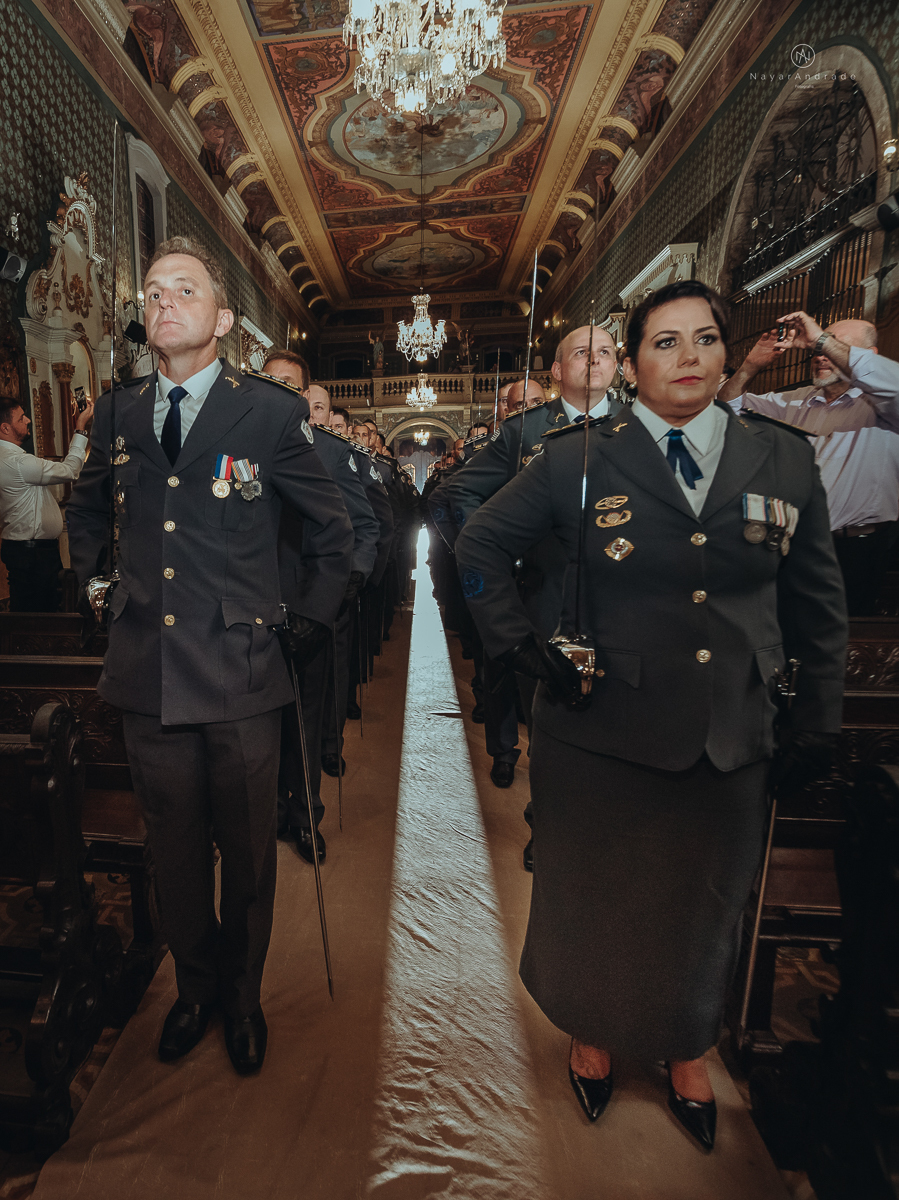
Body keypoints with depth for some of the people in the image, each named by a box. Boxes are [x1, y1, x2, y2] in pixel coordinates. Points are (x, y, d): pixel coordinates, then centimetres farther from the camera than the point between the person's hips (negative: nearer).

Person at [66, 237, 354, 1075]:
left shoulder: (270, 411, -4)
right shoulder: (117, 414, 9)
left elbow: (333, 531, 2)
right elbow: (87, 509, 27)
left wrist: (308, 624, 0)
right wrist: (95, 589, 16)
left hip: (240, 678, -3)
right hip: (147, 676, 4)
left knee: (247, 854, 13)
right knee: (175, 853, 19)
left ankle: (243, 997, 40)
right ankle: (195, 986, 45)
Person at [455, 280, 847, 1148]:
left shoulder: (785, 463, 2)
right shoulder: (581, 462, -6)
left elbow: (819, 606, 8)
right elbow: (480, 546, 1)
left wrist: (818, 720, 7)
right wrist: (520, 646, -6)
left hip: (729, 742, 3)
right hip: (603, 733, -2)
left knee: (703, 906, 22)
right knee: (594, 899, 19)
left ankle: (686, 1054, 53)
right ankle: (592, 1036, 51)